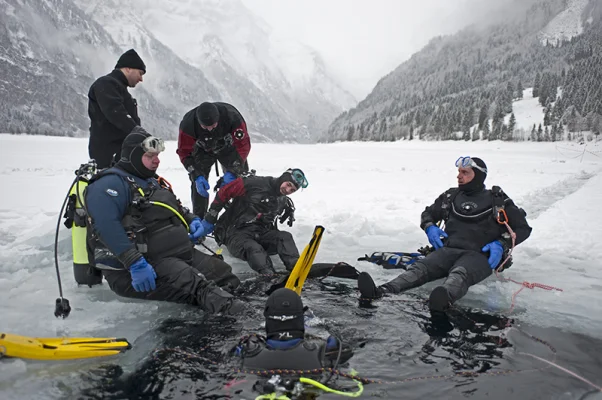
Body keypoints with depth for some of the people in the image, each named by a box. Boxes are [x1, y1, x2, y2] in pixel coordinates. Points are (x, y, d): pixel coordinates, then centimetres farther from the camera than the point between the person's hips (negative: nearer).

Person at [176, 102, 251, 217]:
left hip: (228, 147, 0)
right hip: (202, 150, 0)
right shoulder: (187, 124, -35)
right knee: (198, 183, -14)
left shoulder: (232, 116, -38)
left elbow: (243, 145, -31)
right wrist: (196, 176, -37)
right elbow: (185, 152, -25)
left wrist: (232, 172, -38)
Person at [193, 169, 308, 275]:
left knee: (285, 237, -23)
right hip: (237, 232, -5)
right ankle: (269, 275, -60)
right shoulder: (256, 184, -8)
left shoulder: (283, 201, 13)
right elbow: (225, 192, -6)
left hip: (261, 234, 5)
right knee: (254, 249, -36)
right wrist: (210, 219, -4)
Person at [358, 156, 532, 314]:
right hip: (449, 250, 3)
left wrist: (502, 245, -6)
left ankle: (444, 299, -72)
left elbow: (522, 228, 11)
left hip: (480, 255, -3)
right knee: (419, 267, -28)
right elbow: (428, 213, 32)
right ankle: (381, 292, -51)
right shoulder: (451, 196, 19)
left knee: (459, 274, -39)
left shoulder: (497, 200, 9)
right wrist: (430, 227, 8)